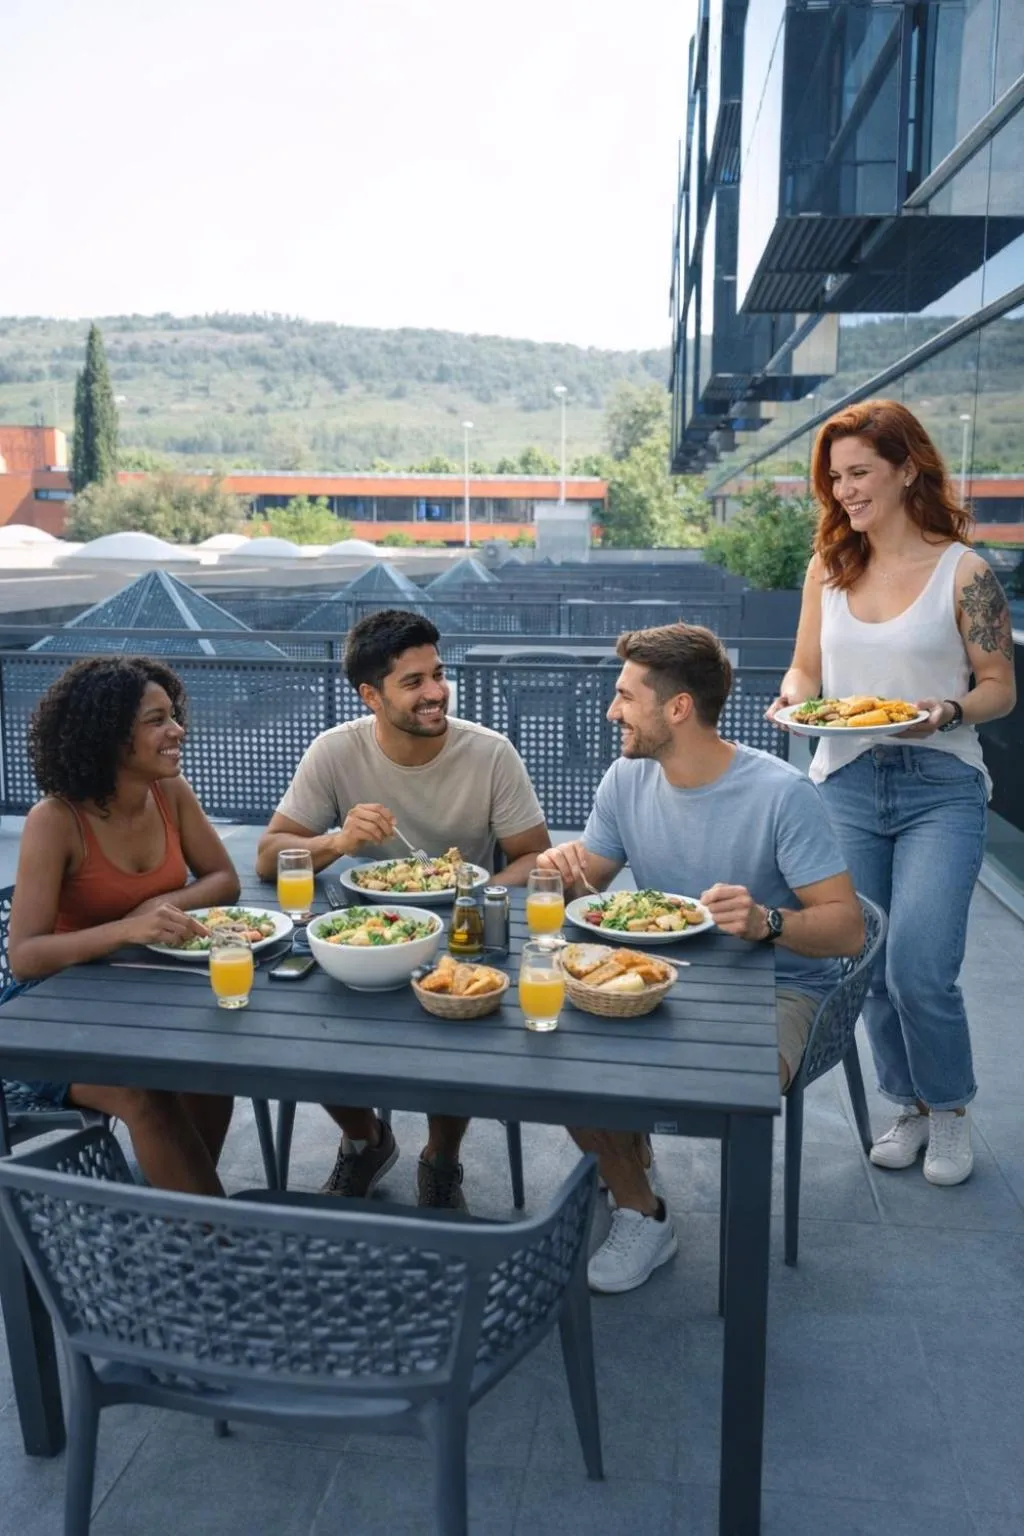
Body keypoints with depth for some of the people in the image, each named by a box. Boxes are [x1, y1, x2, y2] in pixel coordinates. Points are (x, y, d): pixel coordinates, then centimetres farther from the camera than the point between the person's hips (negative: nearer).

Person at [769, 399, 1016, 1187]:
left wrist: (947, 711, -20)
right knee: (867, 965, 8)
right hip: (847, 783, 4)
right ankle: (910, 1105, 31)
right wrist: (793, 697, -9)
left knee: (919, 967, -12)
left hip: (940, 789, -4)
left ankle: (951, 1108, 17)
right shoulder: (828, 568, 8)